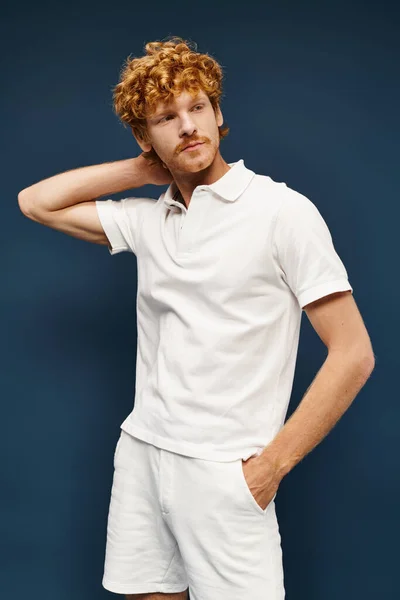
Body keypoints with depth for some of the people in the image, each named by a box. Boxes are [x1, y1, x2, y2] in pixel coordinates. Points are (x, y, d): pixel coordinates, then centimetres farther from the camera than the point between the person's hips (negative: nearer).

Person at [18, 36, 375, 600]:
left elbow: (353, 355, -10)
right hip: (140, 454, 5)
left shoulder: (282, 211, -8)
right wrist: (143, 170, 6)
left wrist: (272, 463, -11)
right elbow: (36, 202, 13)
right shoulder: (146, 218, 8)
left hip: (225, 471, -5)